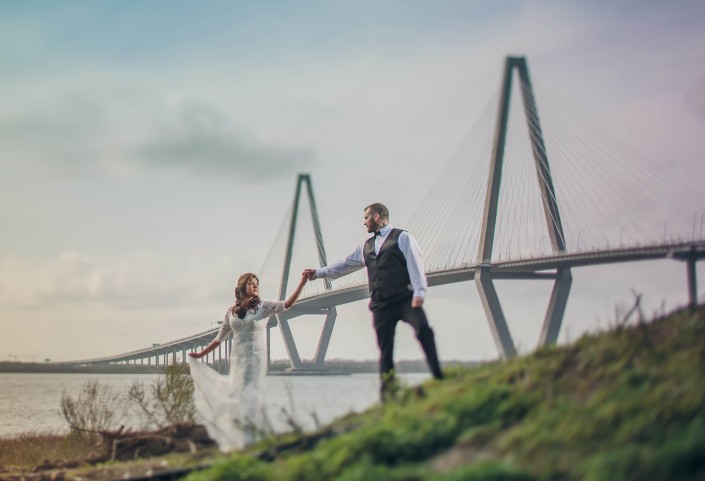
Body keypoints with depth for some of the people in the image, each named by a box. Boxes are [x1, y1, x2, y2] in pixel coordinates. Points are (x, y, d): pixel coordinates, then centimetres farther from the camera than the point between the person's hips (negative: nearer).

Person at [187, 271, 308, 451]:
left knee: (250, 397, -8)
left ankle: (248, 440, -6)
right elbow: (219, 338, 18)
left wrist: (302, 283, -25)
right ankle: (236, 440, 13)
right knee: (236, 397, 5)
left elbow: (287, 303, -14)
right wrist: (201, 354, 20)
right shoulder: (231, 312, 10)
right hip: (237, 360, 4)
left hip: (255, 359, -4)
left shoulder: (263, 307, 1)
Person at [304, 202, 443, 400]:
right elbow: (345, 265, 30)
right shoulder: (366, 246, 23)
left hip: (405, 299, -5)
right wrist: (318, 273, 29)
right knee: (385, 348, 2)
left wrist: (418, 292, -15)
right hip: (381, 305, 5)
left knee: (424, 331, -23)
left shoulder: (402, 237, 5)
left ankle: (438, 378, -22)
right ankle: (387, 390, 5)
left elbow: (414, 264, -4)